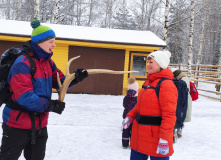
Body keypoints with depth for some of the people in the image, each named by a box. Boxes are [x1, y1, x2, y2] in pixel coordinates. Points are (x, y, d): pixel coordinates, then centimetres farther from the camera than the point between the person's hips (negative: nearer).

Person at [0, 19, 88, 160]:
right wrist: (50, 105, -23)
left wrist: (75, 78, -10)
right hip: (17, 124, -8)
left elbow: (59, 82, 9)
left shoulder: (48, 62, 6)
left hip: (40, 124, 8)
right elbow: (24, 96, -28)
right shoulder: (22, 63, -22)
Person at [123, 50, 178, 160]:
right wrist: (130, 116, 4)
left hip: (155, 137, -9)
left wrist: (164, 140, -23)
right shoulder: (149, 82, 12)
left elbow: (169, 115, -21)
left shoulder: (166, 84, -17)